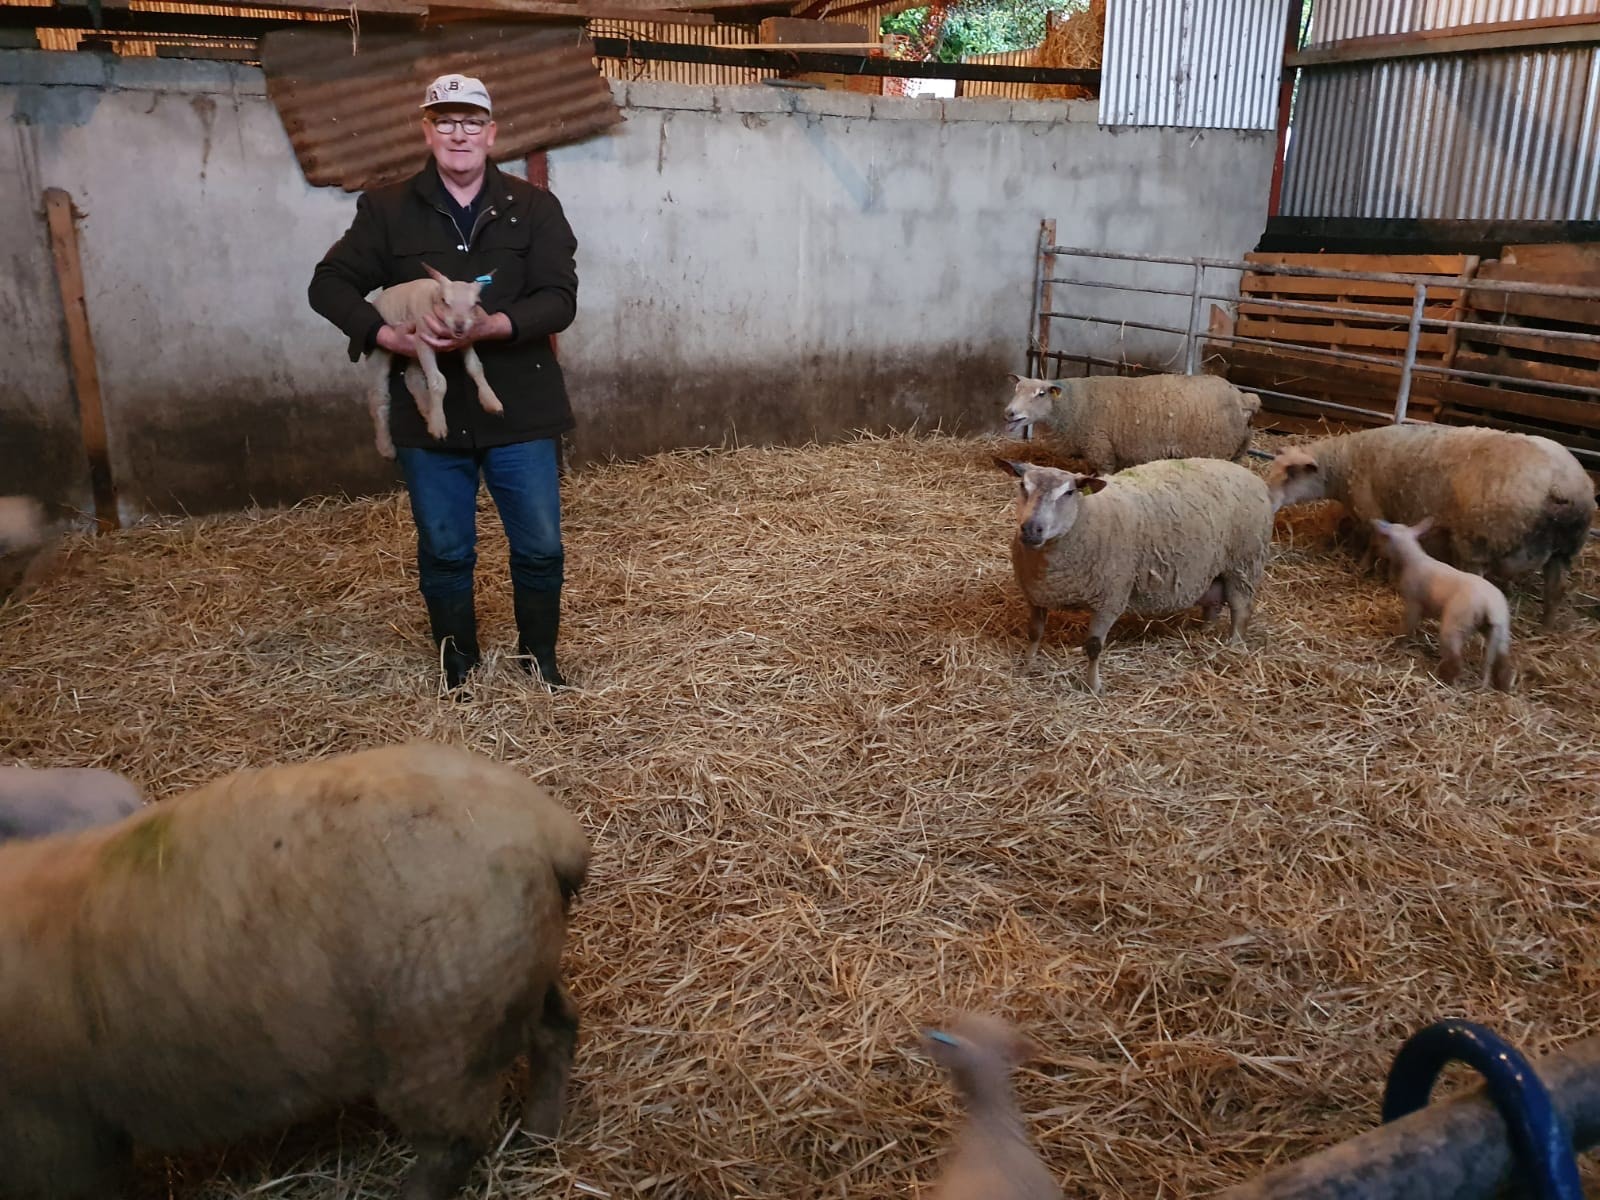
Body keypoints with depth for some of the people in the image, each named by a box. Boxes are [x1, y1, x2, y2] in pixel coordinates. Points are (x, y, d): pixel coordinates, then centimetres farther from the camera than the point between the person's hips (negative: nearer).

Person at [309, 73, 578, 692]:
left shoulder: (534, 207, 2)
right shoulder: (388, 209, 4)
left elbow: (559, 300, -7)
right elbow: (329, 285, 5)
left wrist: (489, 327, -24)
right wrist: (388, 336, -14)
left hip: (521, 410, 0)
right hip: (429, 411, 1)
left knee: (540, 547, 6)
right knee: (444, 551, 10)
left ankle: (539, 654, 29)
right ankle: (457, 659, 30)